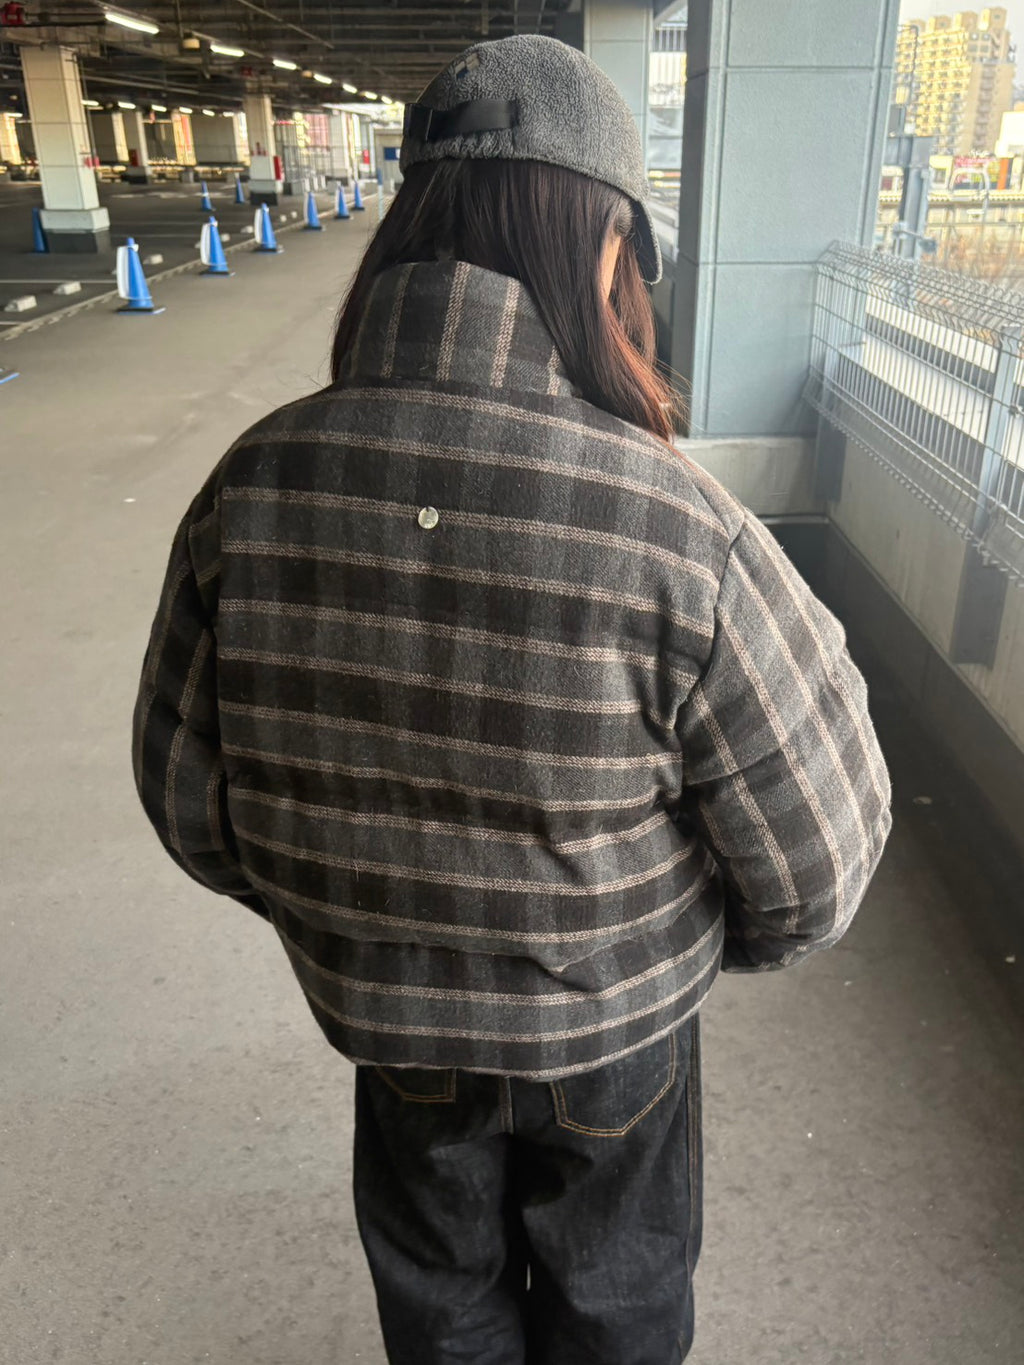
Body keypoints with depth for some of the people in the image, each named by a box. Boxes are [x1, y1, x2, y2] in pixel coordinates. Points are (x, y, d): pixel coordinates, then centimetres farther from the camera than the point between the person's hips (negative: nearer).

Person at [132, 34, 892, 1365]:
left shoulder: (254, 487, -20)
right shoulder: (682, 534, -32)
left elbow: (190, 793, -7)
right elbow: (816, 856, -19)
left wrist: (339, 910, 11)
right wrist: (704, 938, 4)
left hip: (379, 1005, 3)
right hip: (615, 1020, -2)